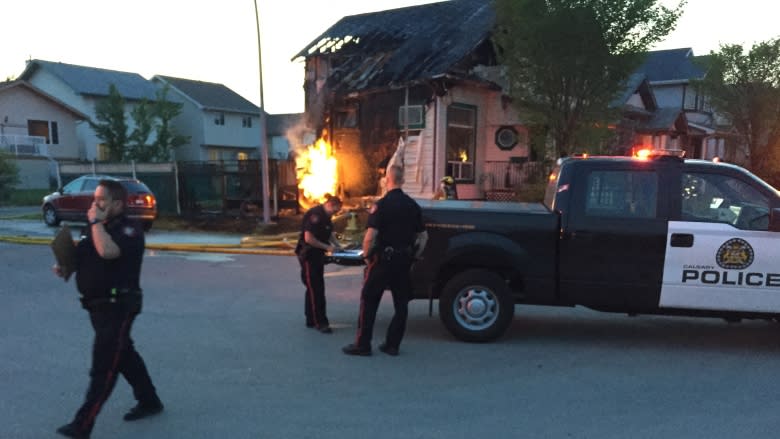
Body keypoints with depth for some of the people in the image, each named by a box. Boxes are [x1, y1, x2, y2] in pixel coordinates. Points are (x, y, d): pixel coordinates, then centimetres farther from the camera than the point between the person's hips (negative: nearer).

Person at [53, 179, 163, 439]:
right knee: (124, 356, 18)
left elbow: (107, 251, -34)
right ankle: (149, 401, 33)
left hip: (118, 307, -9)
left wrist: (96, 222, -21)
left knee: (103, 367, -5)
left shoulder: (129, 230, -15)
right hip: (97, 306, 9)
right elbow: (84, 258, 24)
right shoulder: (95, 228, 10)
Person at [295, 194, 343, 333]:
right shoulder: (315, 214, -20)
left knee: (315, 288, 14)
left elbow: (330, 233, 21)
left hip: (317, 256, 10)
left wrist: (337, 245, 4)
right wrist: (327, 247, -20)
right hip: (308, 256, -10)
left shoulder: (325, 216, 10)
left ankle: (311, 320, 23)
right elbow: (308, 238, -25)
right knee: (315, 289, -6)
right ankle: (320, 322, -2)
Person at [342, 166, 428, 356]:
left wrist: (366, 255, -4)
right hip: (404, 260, 5)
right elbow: (423, 236, 9)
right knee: (401, 303, 12)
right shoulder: (412, 205, 6)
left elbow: (370, 235, -19)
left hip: (383, 259, -5)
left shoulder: (381, 204, -12)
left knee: (369, 301, 5)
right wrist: (414, 256, 14)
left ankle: (362, 344, 9)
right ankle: (392, 344, 17)